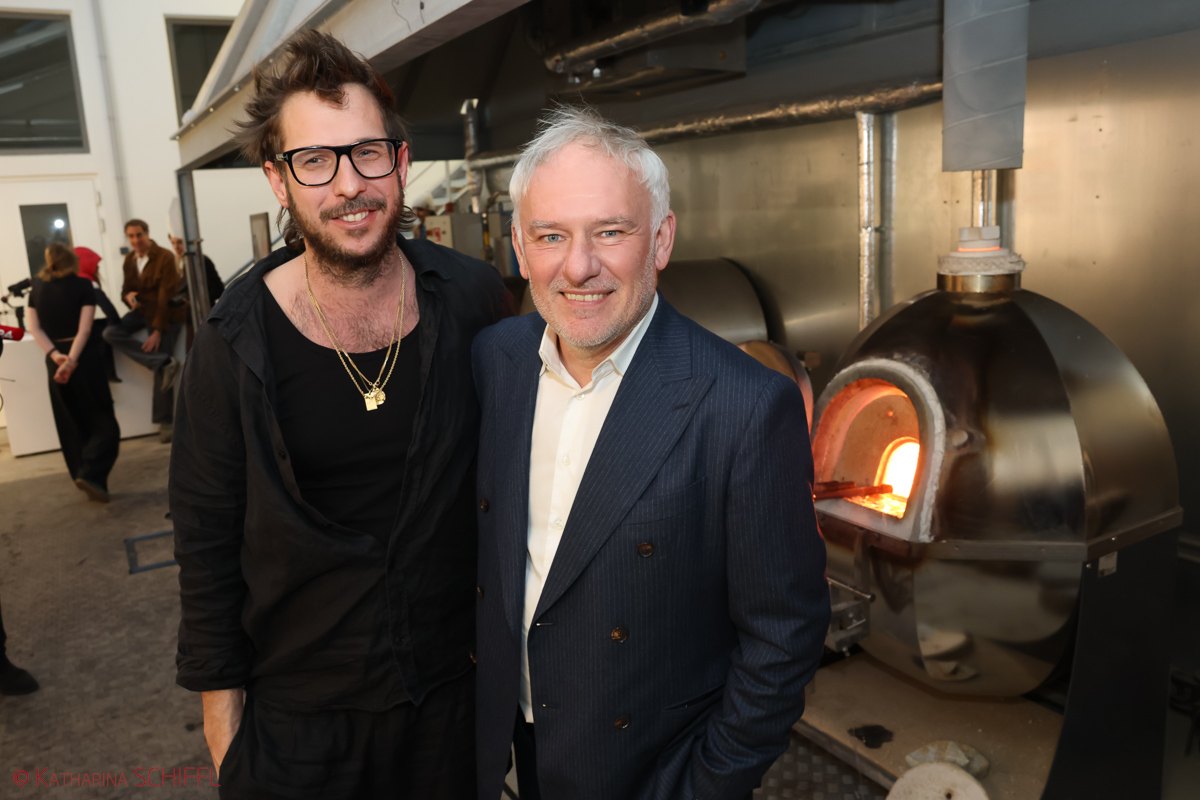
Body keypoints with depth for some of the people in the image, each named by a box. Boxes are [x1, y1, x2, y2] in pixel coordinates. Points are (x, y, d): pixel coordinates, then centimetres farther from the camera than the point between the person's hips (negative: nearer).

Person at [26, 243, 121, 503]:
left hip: (55, 363, 4)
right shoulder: (82, 285, -3)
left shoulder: (37, 288, 8)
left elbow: (34, 328, 0)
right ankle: (91, 474, -18)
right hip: (84, 357, -4)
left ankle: (83, 475, 16)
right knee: (102, 422, 1)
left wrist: (55, 355, -9)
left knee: (70, 426, 12)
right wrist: (72, 360, -19)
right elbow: (85, 329, -14)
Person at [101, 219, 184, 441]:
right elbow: (126, 288, 12)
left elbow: (166, 296, -18)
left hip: (165, 315, -6)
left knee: (161, 372, -9)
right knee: (110, 332, -21)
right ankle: (164, 363, -21)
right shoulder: (129, 260, 4)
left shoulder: (165, 258, -15)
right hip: (142, 311, 6)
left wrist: (157, 331, -21)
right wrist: (128, 296, -16)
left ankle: (165, 422, 1)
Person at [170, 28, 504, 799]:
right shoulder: (234, 344, -15)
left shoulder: (472, 296, -11)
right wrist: (222, 710, -2)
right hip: (294, 716, -1)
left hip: (451, 686, 2)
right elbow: (206, 543, -6)